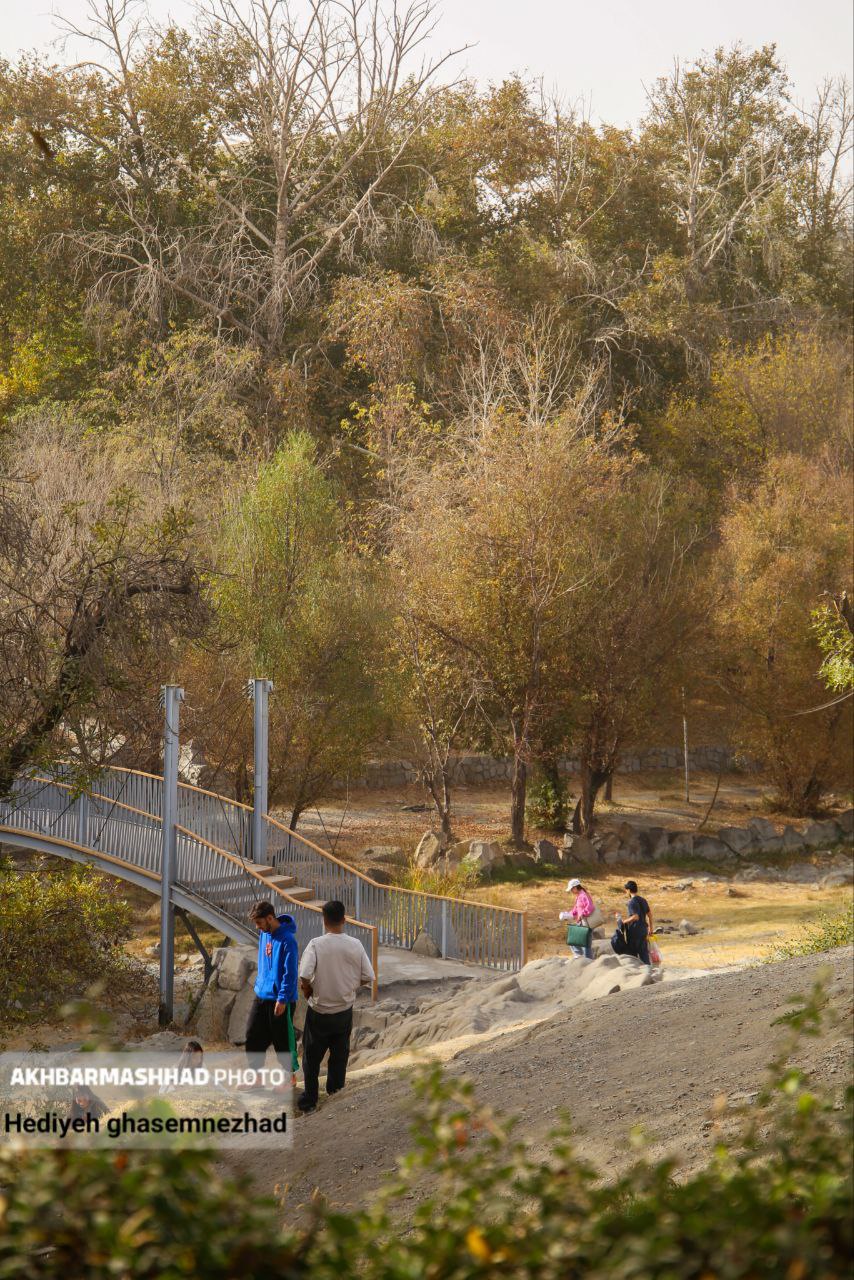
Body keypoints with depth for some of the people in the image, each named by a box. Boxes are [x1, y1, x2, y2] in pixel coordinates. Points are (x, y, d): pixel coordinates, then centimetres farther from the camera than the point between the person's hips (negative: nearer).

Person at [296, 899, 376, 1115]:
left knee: (312, 1057, 14)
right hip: (345, 1011, 2)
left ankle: (309, 1102, 20)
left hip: (319, 1011, -2)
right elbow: (368, 977, -6)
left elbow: (304, 977, -28)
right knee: (339, 1057, 17)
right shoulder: (355, 945, -10)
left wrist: (307, 991, -7)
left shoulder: (316, 945, -19)